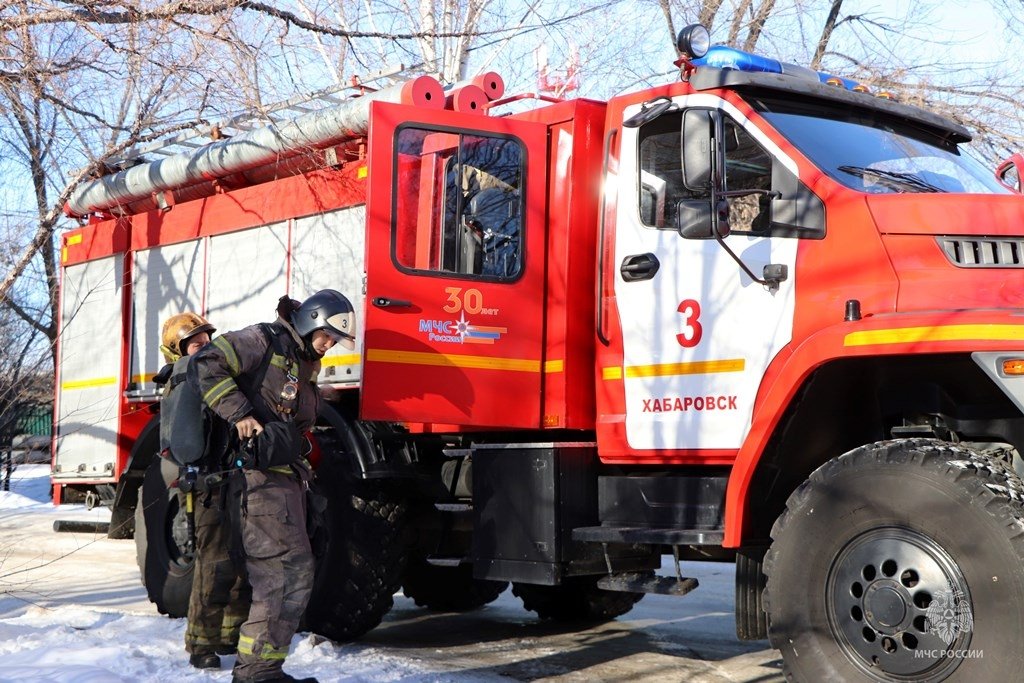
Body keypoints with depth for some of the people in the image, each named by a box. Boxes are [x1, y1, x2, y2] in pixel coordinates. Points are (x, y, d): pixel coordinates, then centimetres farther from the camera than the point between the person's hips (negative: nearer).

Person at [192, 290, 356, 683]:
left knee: (275, 576, 11)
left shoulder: (306, 364, 21)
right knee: (290, 570, -14)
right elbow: (209, 365, -14)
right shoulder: (265, 341, -6)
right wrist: (239, 414, -19)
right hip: (260, 475, -10)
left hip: (286, 477, 10)